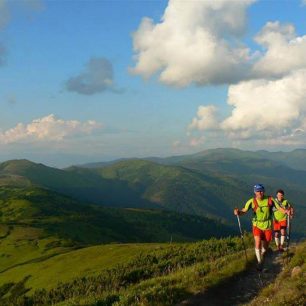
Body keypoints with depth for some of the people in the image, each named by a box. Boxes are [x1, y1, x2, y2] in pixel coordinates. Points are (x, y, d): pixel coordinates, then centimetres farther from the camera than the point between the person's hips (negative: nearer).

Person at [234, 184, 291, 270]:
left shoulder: (270, 200, -14)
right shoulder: (252, 201, -16)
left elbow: (279, 208, -9)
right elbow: (244, 210, -19)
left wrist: (286, 211, -29)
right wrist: (238, 212, -41)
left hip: (268, 227, 2)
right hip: (257, 226, -1)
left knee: (265, 247, 14)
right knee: (258, 244, -22)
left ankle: (262, 256, 49)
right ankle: (259, 262, -3)